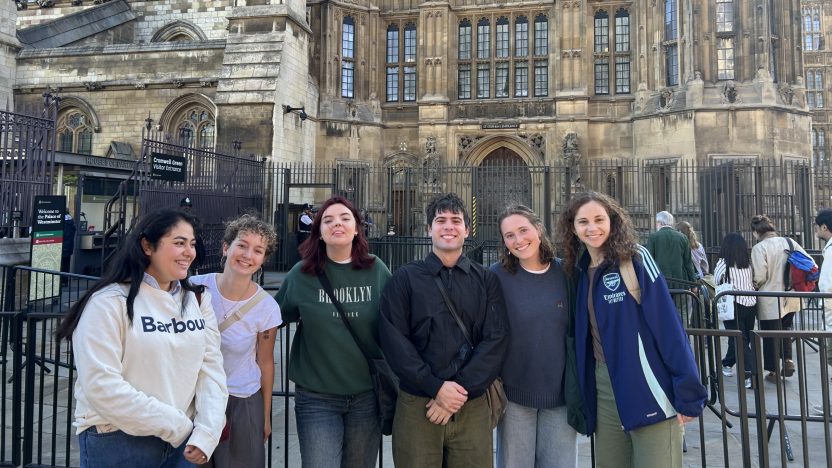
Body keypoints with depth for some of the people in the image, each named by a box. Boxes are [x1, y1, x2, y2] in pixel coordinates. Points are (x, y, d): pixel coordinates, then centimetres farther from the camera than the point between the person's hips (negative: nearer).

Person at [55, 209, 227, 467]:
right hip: (117, 441, -4)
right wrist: (176, 425, -16)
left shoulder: (198, 300, 3)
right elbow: (101, 385, -19)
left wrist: (206, 432, -14)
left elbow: (211, 368, -2)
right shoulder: (109, 302, -13)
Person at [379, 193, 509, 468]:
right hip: (416, 404, -1)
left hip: (472, 406, 1)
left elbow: (496, 340, -3)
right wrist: (436, 387, -14)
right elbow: (394, 339, -6)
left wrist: (461, 390, -12)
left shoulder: (487, 281, 6)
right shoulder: (406, 278, 2)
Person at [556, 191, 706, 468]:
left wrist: (688, 393, -15)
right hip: (603, 390, 5)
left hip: (648, 389, -5)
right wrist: (584, 394, 10)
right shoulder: (579, 271, 6)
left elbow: (668, 324, -13)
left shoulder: (635, 259, -9)